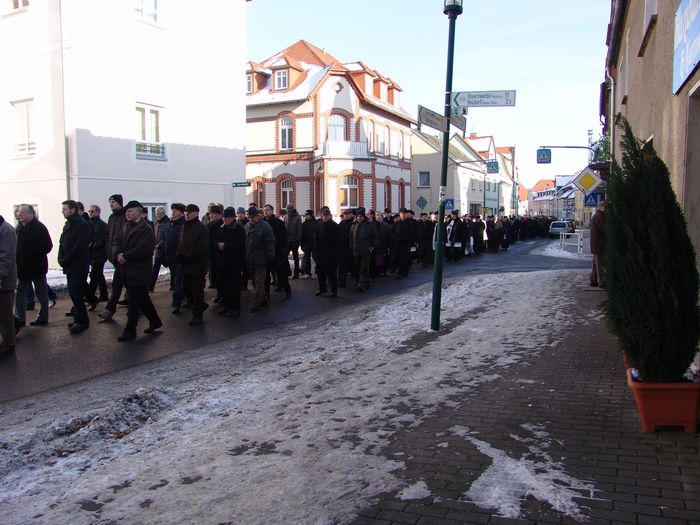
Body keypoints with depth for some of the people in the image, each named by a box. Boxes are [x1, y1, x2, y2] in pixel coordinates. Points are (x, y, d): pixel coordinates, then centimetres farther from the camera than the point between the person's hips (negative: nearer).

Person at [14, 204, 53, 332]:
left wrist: (30, 255, -21)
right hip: (22, 266, 7)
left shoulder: (39, 227, -13)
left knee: (41, 292, 6)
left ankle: (43, 317, 17)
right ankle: (19, 318, 13)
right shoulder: (20, 227, 9)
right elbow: (17, 245, 13)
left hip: (36, 266, -7)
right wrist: (18, 261, -1)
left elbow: (47, 246, -20)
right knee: (20, 292, 8)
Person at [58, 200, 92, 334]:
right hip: (69, 266, 9)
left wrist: (65, 260, -15)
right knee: (74, 293, 11)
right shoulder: (68, 225, 16)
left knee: (75, 294, -10)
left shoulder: (82, 225, -12)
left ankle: (82, 321, -1)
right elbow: (62, 244, 15)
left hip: (78, 266, -8)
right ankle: (78, 319, 19)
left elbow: (79, 246, -19)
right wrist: (61, 259, -1)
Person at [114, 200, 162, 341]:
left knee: (134, 301, -4)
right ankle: (155, 321, 30)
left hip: (139, 270, -8)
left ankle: (130, 331, 2)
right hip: (128, 269, 8)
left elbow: (143, 249, -21)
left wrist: (125, 256, -15)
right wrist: (119, 254, -8)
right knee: (142, 298, 16)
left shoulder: (145, 228, -12)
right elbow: (118, 241, 11)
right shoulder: (126, 226, 14)